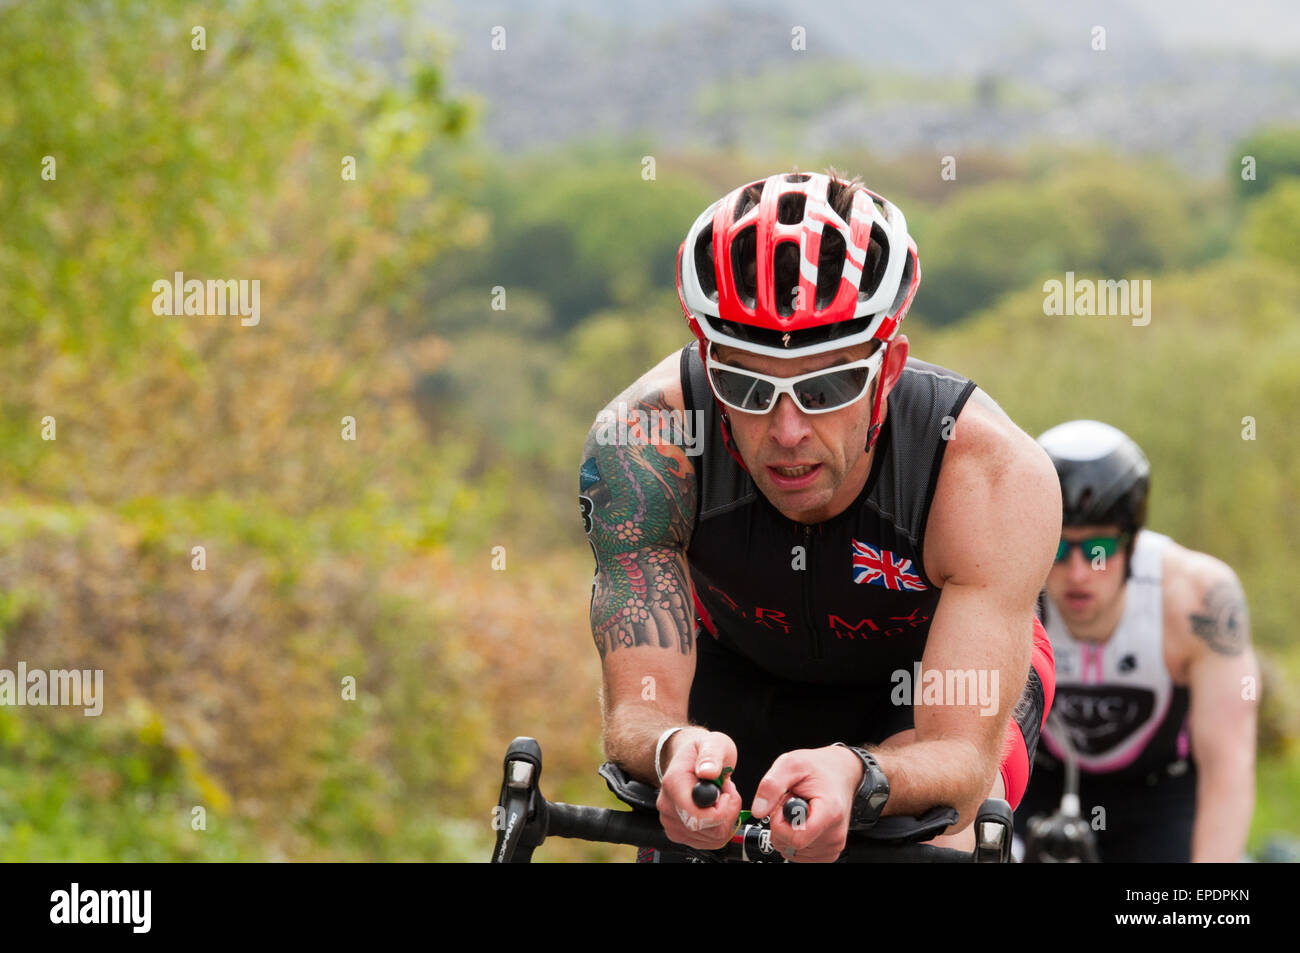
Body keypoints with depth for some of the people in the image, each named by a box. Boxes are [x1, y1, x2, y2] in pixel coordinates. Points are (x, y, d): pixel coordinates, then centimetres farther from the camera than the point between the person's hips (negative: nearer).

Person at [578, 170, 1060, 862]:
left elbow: (962, 754, -38)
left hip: (930, 679, -2)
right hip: (738, 667, 2)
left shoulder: (996, 474, -36)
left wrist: (854, 777, -60)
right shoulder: (640, 441, -34)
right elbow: (635, 710, -35)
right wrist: (675, 751, -60)